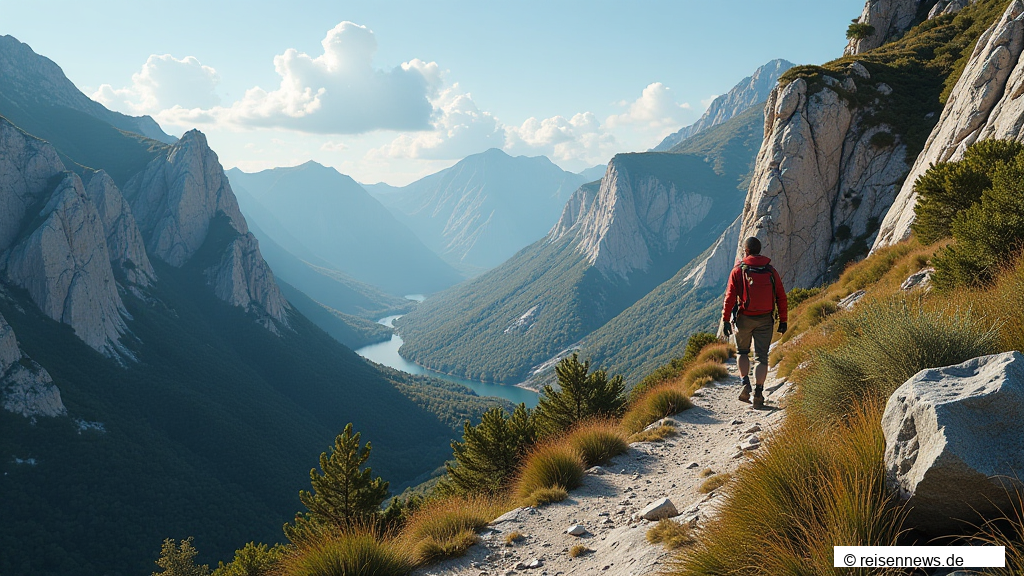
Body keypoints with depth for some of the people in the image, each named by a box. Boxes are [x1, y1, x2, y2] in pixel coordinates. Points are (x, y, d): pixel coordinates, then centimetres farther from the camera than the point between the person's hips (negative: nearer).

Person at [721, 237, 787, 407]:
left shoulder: (738, 270, -4)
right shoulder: (771, 271, 4)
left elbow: (730, 297, -8)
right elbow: (781, 297, 4)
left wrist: (726, 320, -4)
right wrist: (783, 321, 10)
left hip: (744, 318, -1)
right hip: (765, 320, 1)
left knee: (742, 351, 19)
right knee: (762, 356, 5)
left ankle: (746, 383, 3)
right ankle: (758, 393, -3)